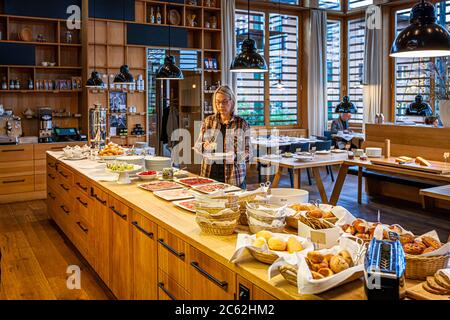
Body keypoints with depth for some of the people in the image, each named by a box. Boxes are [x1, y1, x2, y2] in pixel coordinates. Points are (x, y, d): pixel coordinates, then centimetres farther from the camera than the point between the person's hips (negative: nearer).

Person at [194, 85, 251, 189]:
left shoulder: (242, 124, 1)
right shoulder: (208, 121, 7)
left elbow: (248, 152, 1)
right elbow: (197, 146, 10)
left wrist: (235, 156, -18)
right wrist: (204, 146, -12)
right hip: (210, 174, 2)